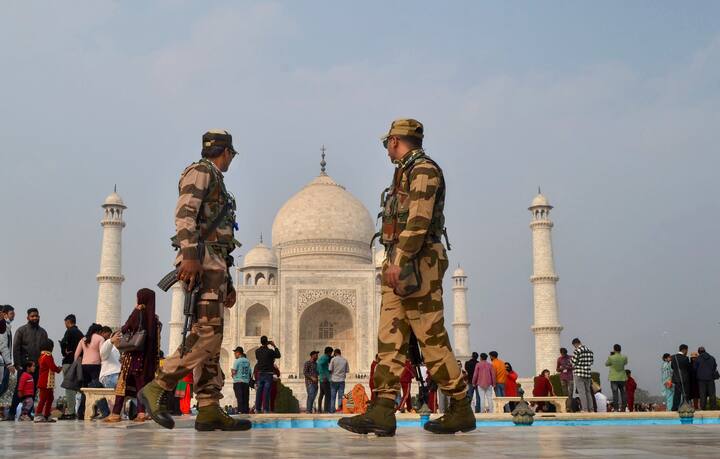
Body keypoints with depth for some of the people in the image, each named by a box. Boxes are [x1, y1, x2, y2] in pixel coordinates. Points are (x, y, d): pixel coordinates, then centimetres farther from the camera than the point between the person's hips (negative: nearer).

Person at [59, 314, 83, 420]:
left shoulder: (70, 331, -8)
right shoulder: (80, 333, 15)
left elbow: (63, 343, -22)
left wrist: (64, 353, -7)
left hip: (69, 362, -7)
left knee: (69, 387, -6)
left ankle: (69, 412, -8)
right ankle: (72, 411, 15)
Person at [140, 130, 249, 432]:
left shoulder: (215, 184, 30)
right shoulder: (200, 171, 2)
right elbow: (185, 212, -15)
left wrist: (227, 282, 24)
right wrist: (190, 256, -28)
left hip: (214, 265, 10)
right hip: (202, 260, -10)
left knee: (209, 338, 1)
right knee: (208, 334, -19)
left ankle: (209, 410, -3)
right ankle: (158, 388, -17)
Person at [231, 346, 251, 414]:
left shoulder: (237, 361, -7)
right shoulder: (247, 361, 10)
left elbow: (234, 372, -12)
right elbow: (249, 372, 10)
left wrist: (232, 371, 9)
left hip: (238, 381, -5)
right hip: (246, 381, 5)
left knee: (239, 398, -4)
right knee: (246, 398, 8)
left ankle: (240, 411, -8)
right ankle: (246, 411, 7)